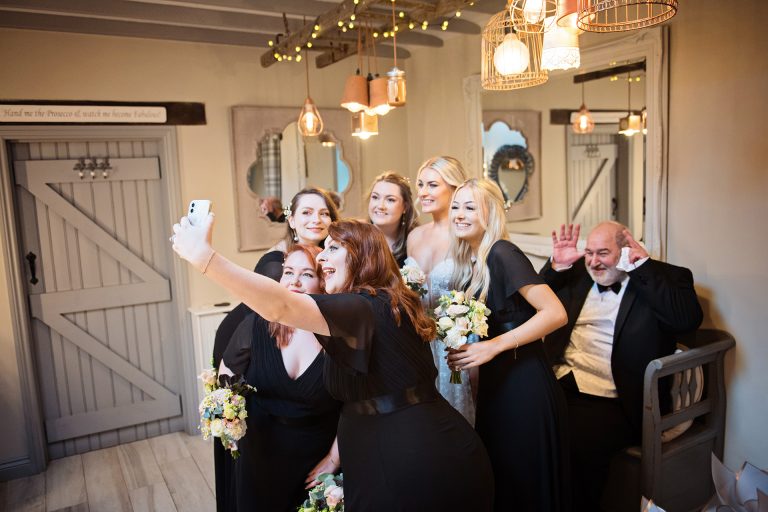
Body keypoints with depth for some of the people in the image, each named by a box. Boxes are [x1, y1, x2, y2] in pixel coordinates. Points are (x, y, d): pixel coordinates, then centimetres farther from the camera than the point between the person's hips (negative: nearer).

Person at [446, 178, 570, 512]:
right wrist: (465, 351, 2)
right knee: (496, 476, 16)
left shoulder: (502, 253, -15)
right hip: (493, 381, 7)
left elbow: (555, 313, -22)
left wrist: (494, 346, -24)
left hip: (524, 383, -7)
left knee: (525, 480, 6)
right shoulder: (468, 261, 9)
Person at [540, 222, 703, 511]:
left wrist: (642, 265, -13)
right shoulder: (576, 274, 15)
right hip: (559, 383, 5)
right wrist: (556, 266, 3)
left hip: (610, 401, -4)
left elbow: (688, 318, -15)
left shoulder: (663, 278, 3)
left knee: (577, 444, -30)